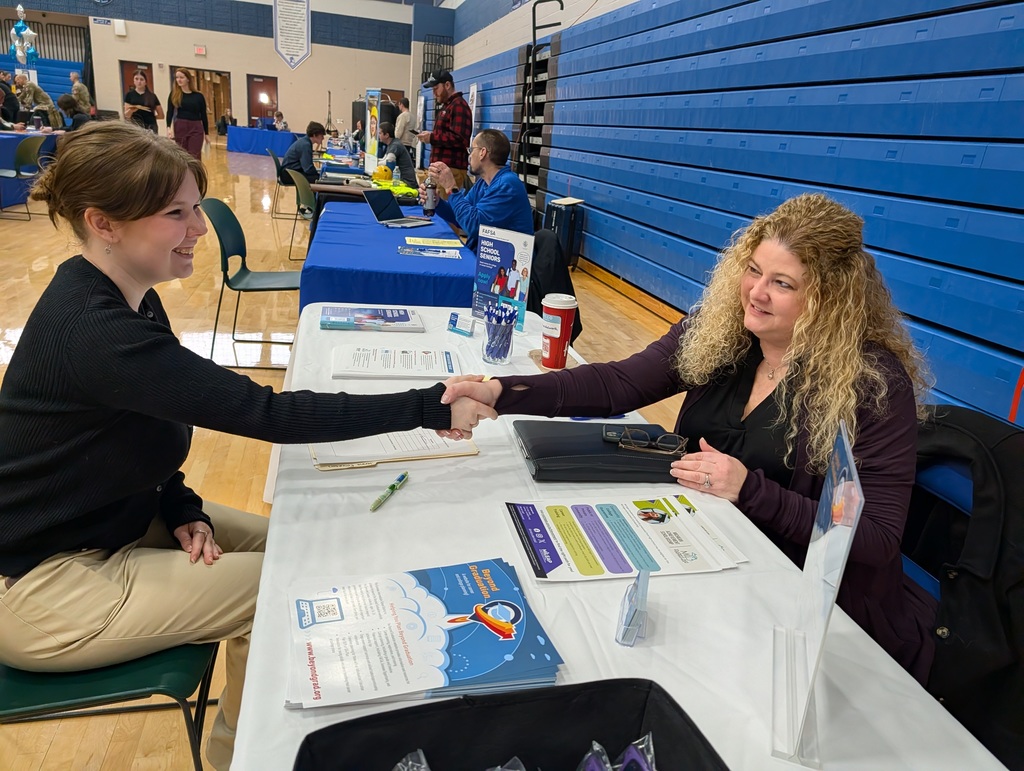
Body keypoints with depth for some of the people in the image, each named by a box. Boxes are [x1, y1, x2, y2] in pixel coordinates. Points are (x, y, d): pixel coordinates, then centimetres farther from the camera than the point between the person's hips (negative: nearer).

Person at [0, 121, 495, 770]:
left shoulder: (128, 298, -1)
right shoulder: (91, 331, -32)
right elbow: (267, 413, -37)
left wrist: (180, 508, -8)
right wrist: (431, 407, -34)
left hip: (110, 519, 9)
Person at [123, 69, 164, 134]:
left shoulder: (152, 96, 9)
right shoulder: (130, 95, 8)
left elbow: (161, 115, 11)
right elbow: (126, 115, 3)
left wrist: (149, 116, 7)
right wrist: (131, 110, -16)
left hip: (151, 127, 0)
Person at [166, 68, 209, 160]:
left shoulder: (198, 96, 2)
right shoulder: (174, 94, 4)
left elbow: (203, 116, 7)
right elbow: (170, 112, -1)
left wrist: (206, 134, 6)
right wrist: (169, 127, -16)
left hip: (196, 128, -1)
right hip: (180, 128, 1)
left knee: (194, 157, -6)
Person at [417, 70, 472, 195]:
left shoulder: (458, 106, -10)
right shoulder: (446, 106, 24)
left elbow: (460, 139, -22)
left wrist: (432, 137, -18)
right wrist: (429, 136, 13)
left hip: (451, 169, -10)